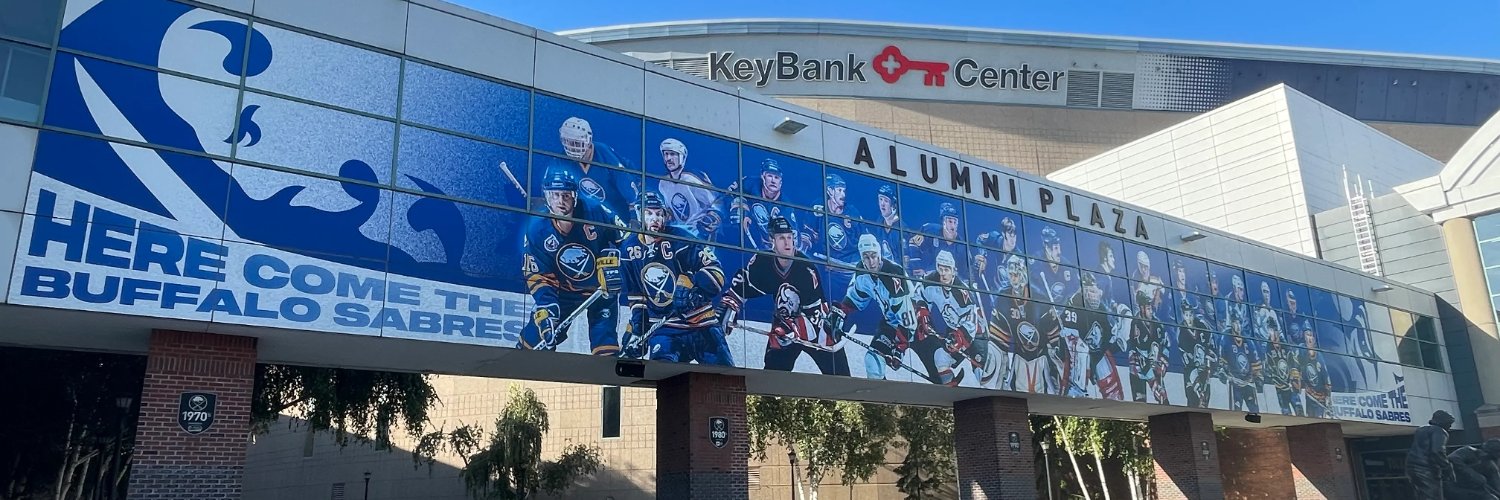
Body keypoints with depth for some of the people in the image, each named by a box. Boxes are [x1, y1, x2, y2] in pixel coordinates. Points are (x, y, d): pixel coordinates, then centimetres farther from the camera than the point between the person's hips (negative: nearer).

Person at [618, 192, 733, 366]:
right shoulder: (629, 248, 4)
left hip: (701, 323, -2)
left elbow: (714, 270, -13)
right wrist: (636, 327, 8)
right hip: (661, 327, 2)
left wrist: (696, 293, -29)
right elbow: (634, 293, 14)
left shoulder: (679, 238, -9)